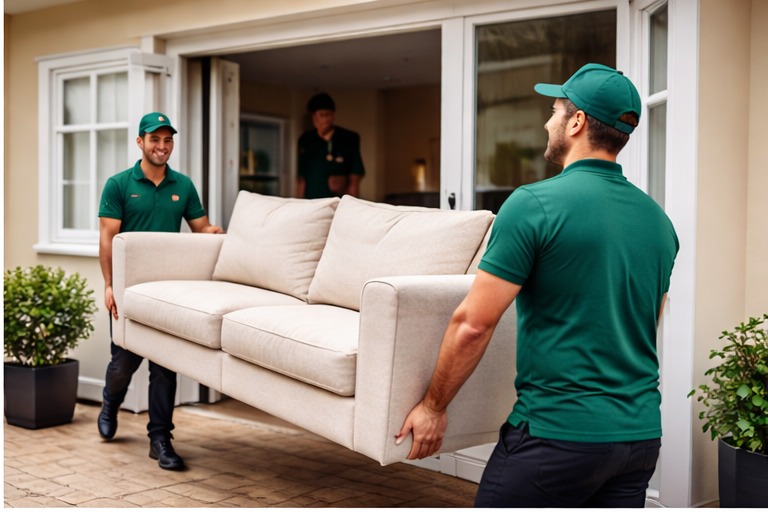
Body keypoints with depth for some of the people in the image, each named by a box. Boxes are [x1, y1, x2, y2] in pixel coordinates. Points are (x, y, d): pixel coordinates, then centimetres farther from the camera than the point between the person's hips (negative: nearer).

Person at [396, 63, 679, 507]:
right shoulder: (659, 220, 9)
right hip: (642, 436, 7)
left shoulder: (535, 204, -13)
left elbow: (473, 324, -14)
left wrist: (434, 406, -2)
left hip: (559, 433, -7)